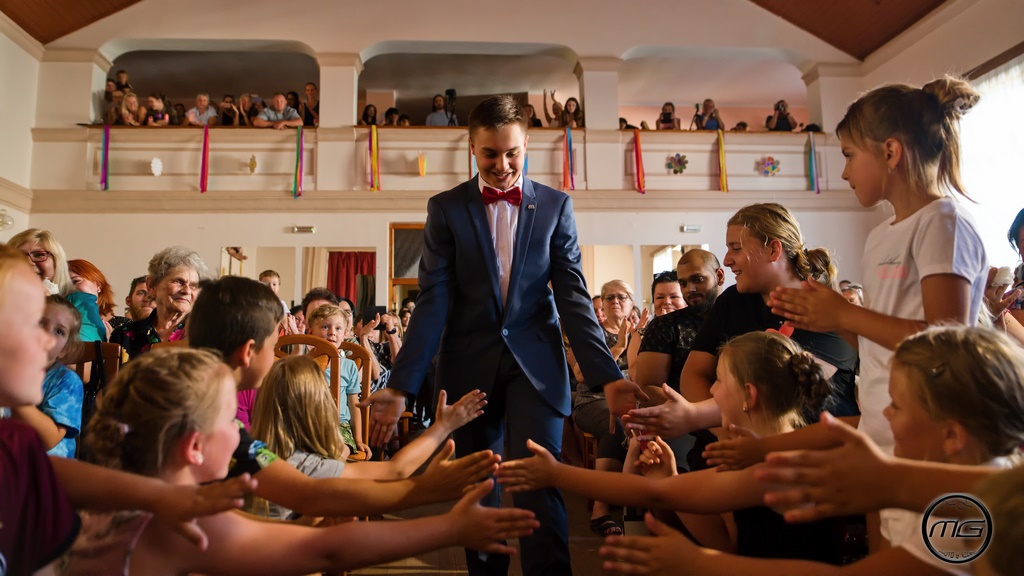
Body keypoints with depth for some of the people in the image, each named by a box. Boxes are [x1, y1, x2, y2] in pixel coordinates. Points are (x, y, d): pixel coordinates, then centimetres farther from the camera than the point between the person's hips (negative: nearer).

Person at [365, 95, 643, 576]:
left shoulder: (556, 205, 4)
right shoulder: (445, 208, 2)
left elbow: (572, 297, 0)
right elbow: (433, 302, -3)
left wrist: (607, 376, -9)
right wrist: (400, 386, -12)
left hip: (535, 362, 0)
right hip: (469, 367, 1)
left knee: (540, 483, -11)